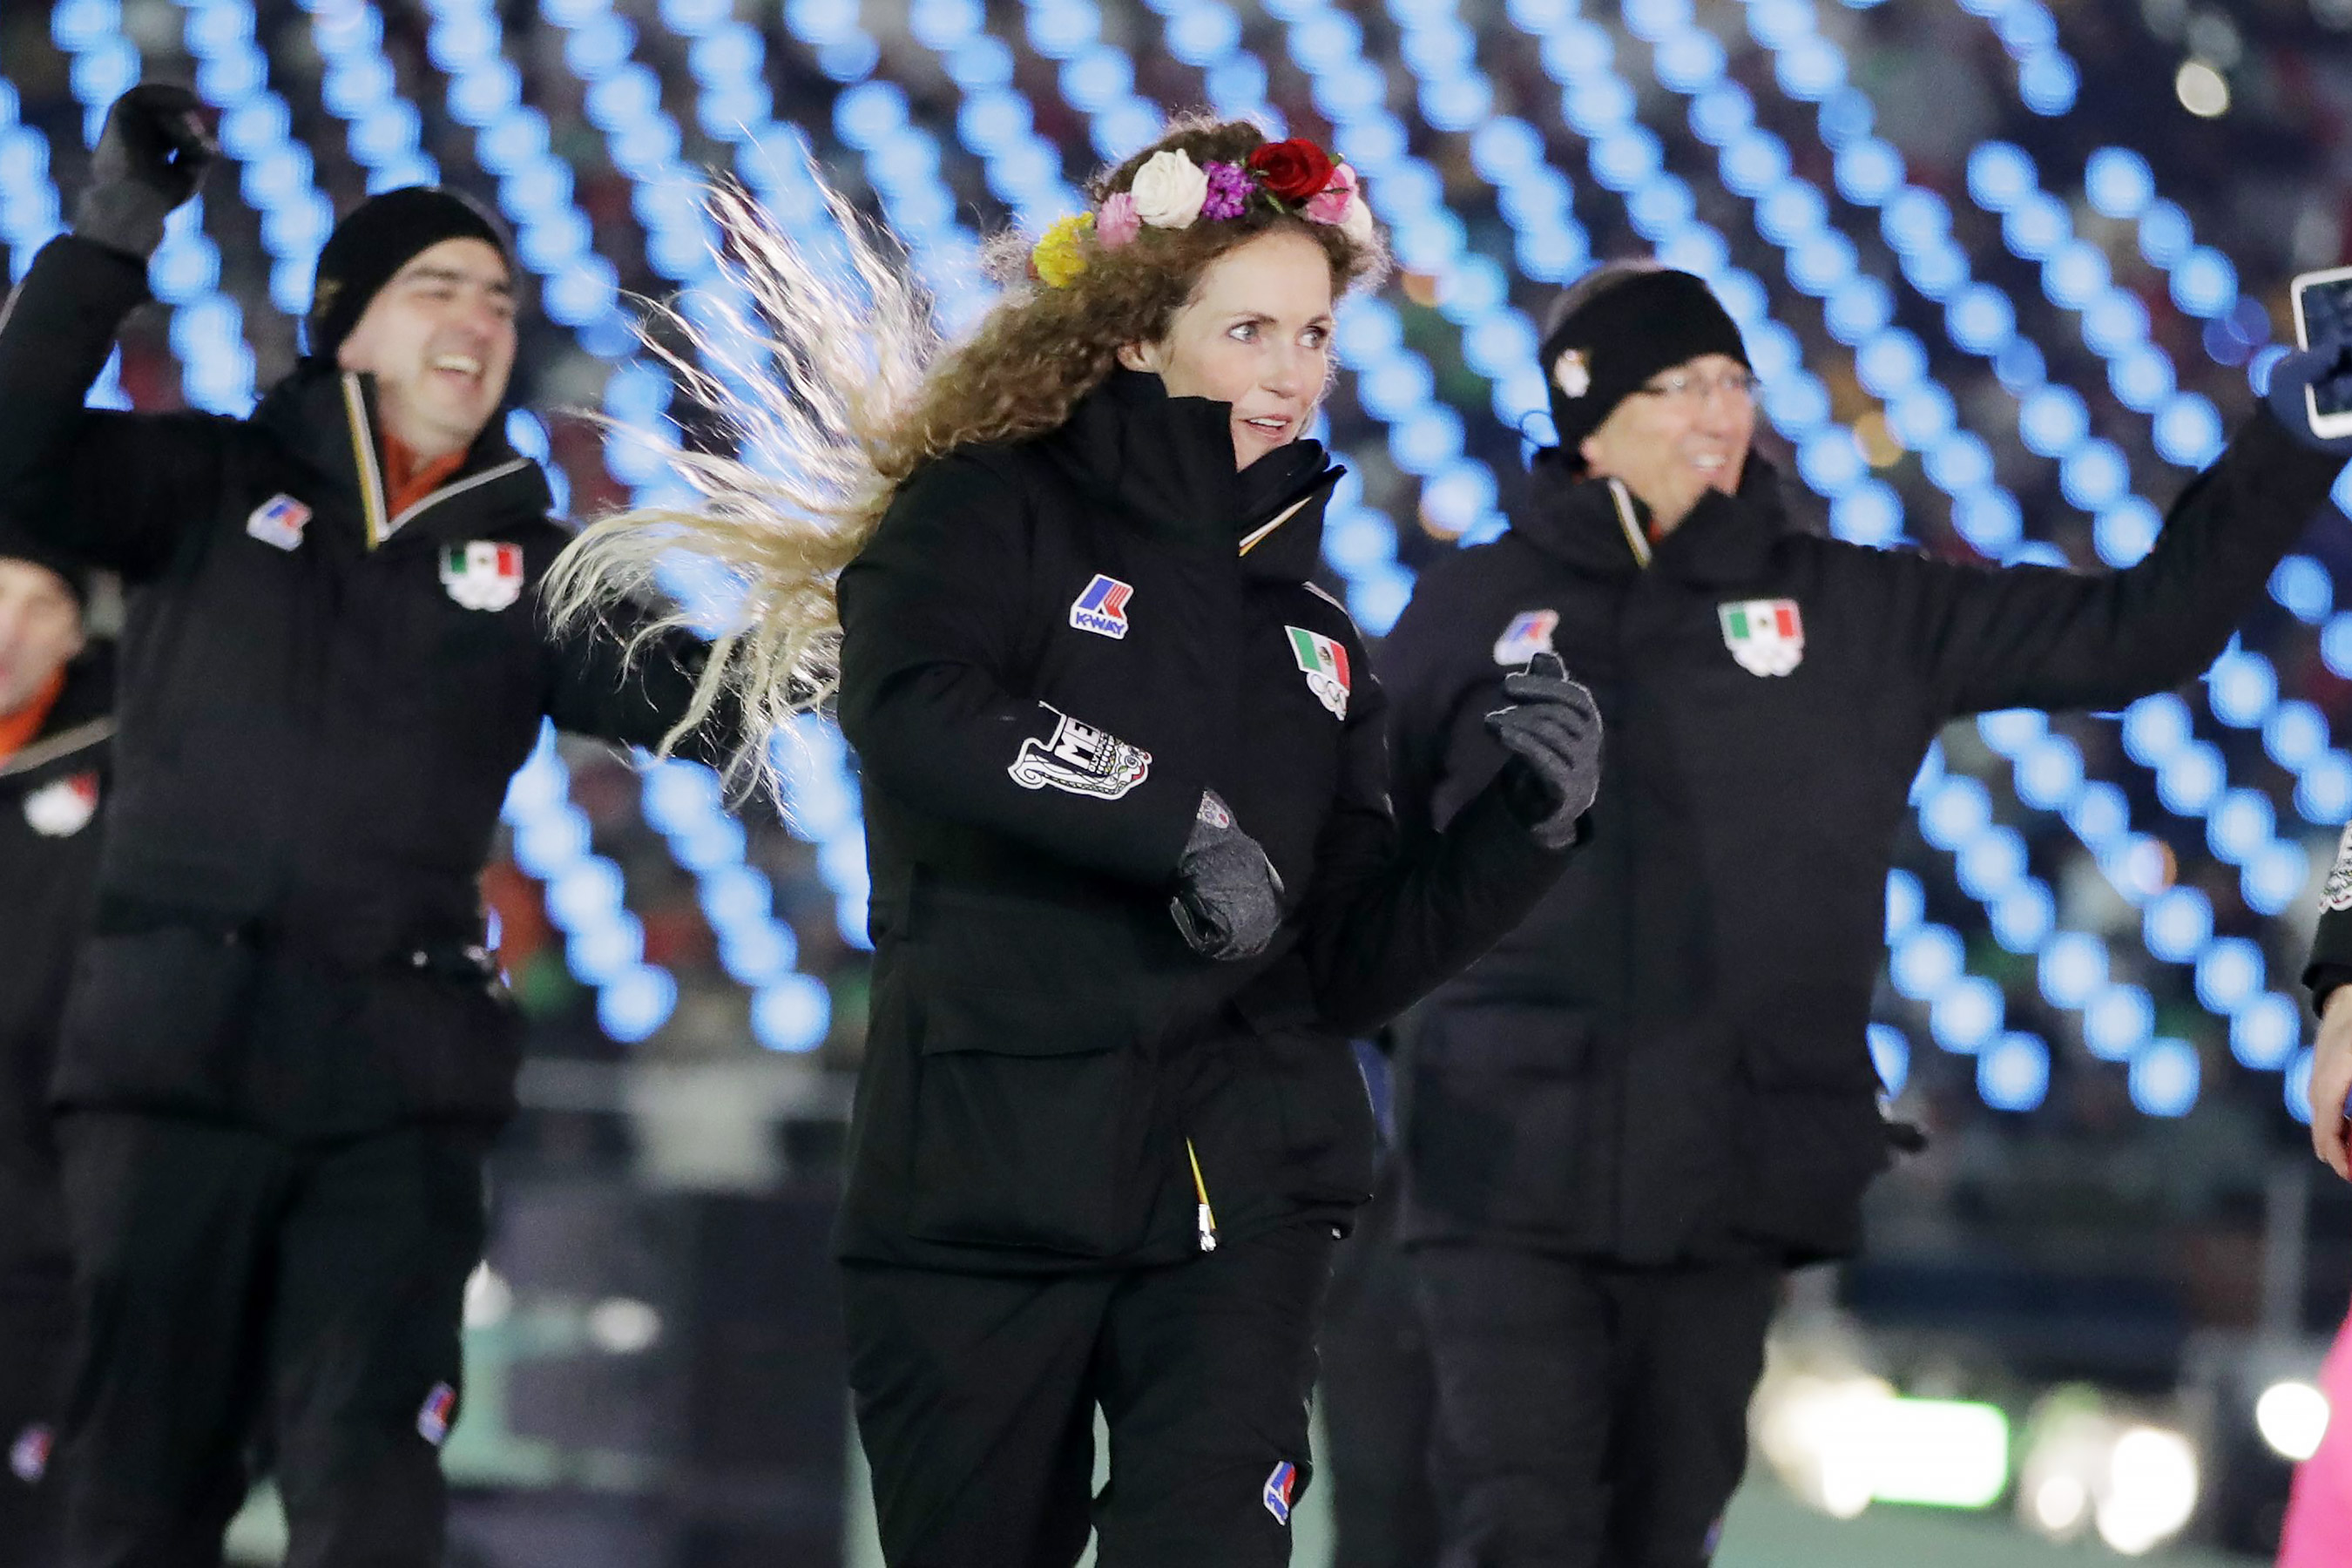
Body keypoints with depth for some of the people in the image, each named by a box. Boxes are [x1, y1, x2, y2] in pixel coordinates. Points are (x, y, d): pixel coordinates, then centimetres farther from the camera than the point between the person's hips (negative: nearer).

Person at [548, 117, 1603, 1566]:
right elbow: (911, 711, -21)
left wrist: (1527, 822, -1)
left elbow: (1351, 969, 13)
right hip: (981, 1180, -3)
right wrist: (1177, 820, -22)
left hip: (1241, 1190, 3)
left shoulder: (1309, 631, 17)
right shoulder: (997, 512, 2)